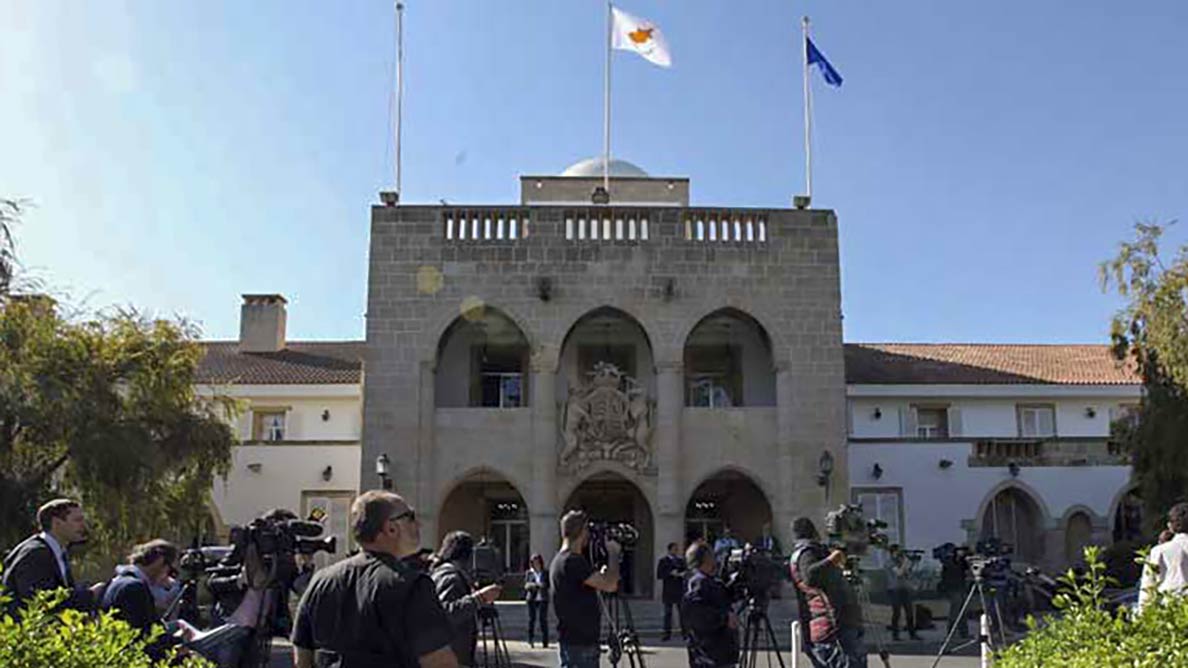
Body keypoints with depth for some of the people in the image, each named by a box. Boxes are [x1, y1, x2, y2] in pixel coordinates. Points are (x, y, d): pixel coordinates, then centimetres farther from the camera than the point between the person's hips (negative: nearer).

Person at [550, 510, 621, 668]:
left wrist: (601, 573, 13)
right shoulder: (573, 561, -18)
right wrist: (613, 553, -10)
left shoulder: (559, 560, 13)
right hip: (578, 644, -10)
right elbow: (610, 585, -23)